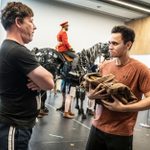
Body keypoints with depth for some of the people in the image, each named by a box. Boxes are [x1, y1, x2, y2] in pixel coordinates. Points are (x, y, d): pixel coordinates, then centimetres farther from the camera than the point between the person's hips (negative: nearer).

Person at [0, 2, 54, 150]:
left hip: (16, 123, 10)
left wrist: (38, 81, -10)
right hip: (15, 127, -10)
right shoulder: (18, 51, -24)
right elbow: (49, 82, -24)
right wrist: (40, 80, -3)